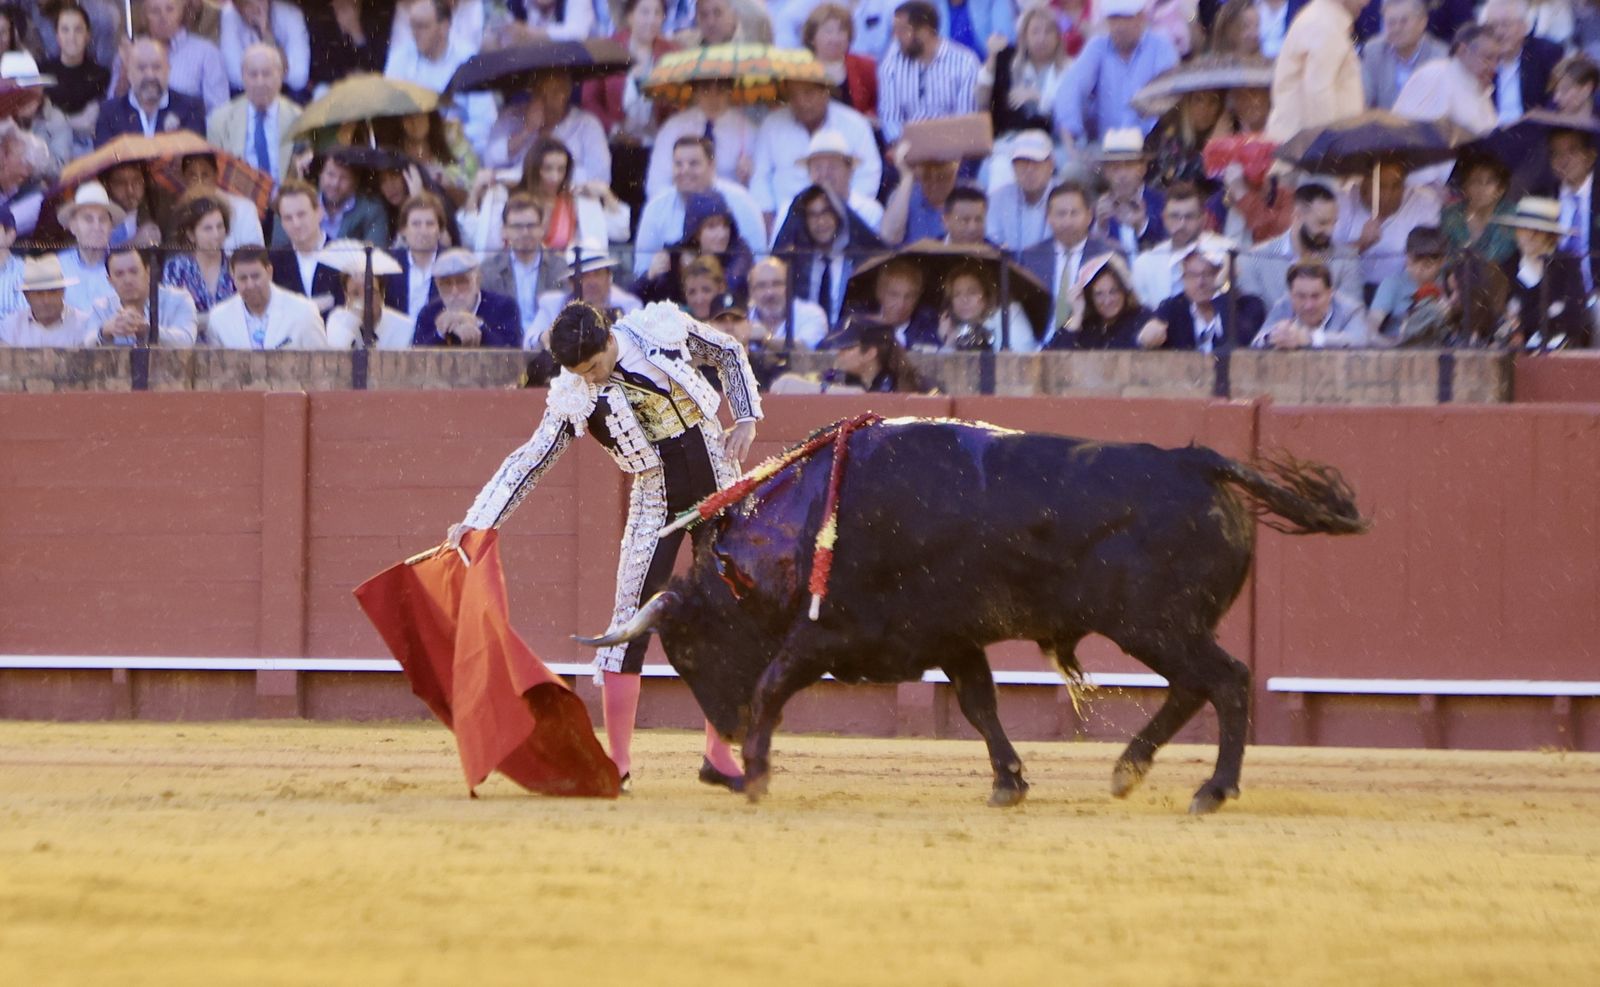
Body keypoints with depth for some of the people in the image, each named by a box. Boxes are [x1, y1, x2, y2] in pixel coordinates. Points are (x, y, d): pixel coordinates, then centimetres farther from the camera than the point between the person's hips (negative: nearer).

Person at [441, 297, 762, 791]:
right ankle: (618, 761, -6)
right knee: (632, 617, -10)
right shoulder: (573, 397, -11)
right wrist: (476, 522, -16)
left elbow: (730, 354, 7)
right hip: (657, 501, -1)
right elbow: (530, 461, -9)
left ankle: (719, 755, 11)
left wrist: (746, 419, -5)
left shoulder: (664, 328, -10)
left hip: (720, 487, 1)